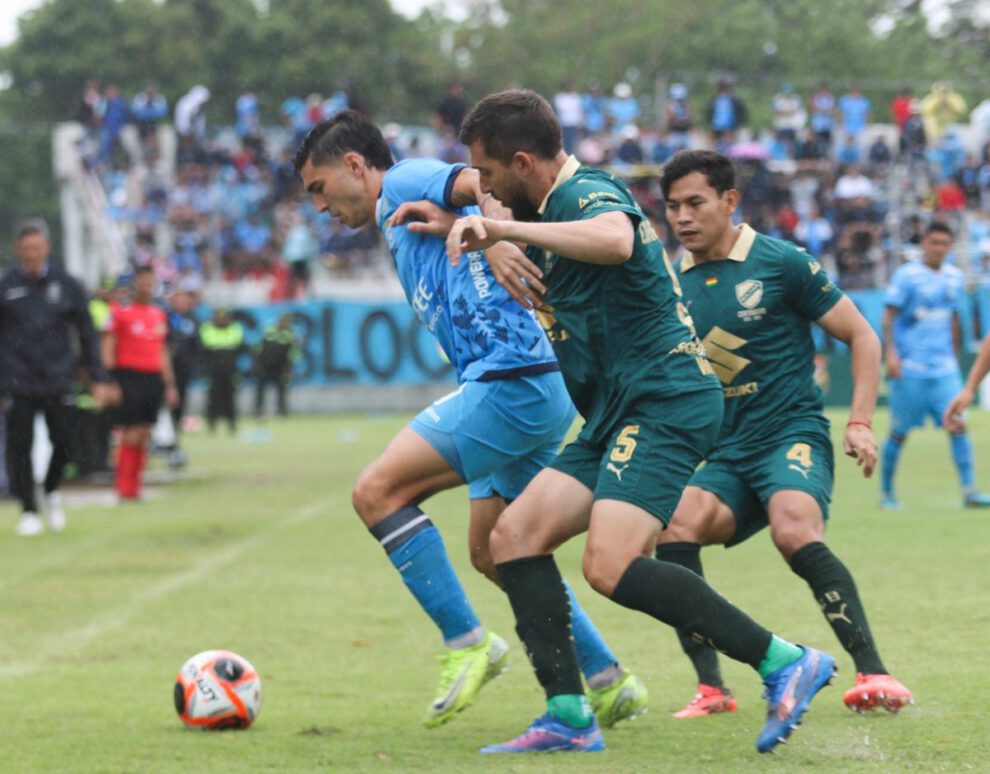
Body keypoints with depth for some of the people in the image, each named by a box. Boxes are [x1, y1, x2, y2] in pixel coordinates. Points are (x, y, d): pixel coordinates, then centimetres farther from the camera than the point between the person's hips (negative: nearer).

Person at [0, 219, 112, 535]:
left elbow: (86, 334, 8)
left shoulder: (66, 284, 3)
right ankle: (29, 511, 9)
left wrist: (98, 378, 4)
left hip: (57, 381, 1)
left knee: (63, 443, 0)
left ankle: (52, 491, 28)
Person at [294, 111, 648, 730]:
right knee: (491, 549, 18)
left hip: (511, 379, -11)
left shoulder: (403, 182, 1)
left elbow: (485, 183, -18)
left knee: (377, 492, -12)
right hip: (542, 392, 11)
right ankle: (611, 684, 21)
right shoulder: (401, 224, 29)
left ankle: (467, 641, -10)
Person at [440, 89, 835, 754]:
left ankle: (784, 663, -18)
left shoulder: (588, 195, -12)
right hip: (620, 414, 11)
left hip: (665, 402, -11)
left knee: (612, 566, -24)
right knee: (514, 536, 1)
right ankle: (568, 716, -2)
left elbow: (615, 240, -38)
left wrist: (503, 228, -33)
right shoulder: (555, 206, 20)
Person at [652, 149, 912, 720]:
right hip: (724, 457, 4)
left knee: (794, 531, -35)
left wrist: (861, 424, -7)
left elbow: (862, 336, 2)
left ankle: (873, 673, -28)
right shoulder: (672, 284, 11)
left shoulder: (780, 262, -2)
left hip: (793, 436, -4)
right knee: (676, 527, -26)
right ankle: (711, 688, -22)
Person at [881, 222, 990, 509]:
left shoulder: (955, 277, 11)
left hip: (944, 367, 4)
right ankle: (886, 492, 16)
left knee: (958, 425, -9)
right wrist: (891, 353, -17)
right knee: (899, 432, 3)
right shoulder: (906, 275, -6)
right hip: (910, 366, -4)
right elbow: (889, 316, -8)